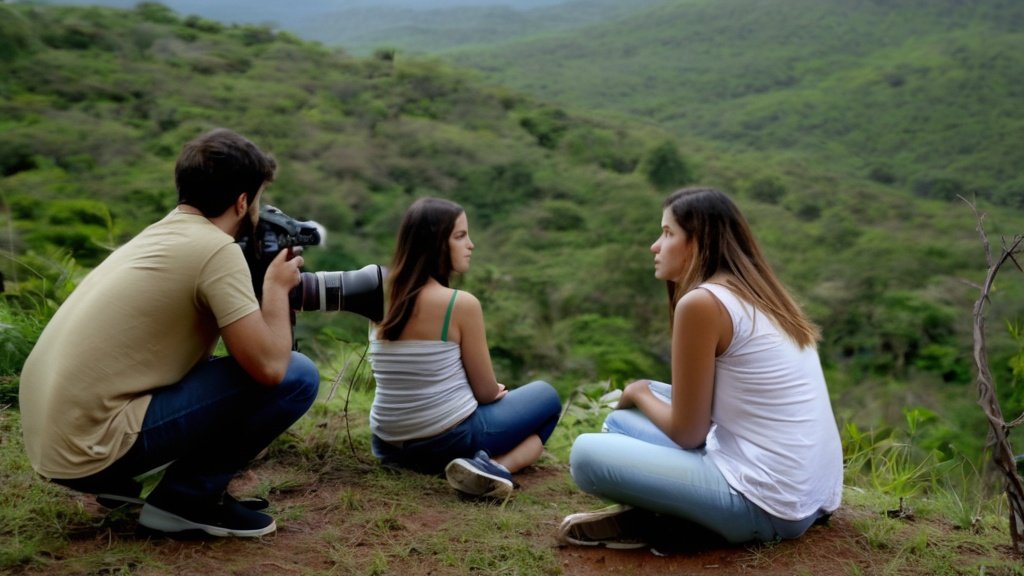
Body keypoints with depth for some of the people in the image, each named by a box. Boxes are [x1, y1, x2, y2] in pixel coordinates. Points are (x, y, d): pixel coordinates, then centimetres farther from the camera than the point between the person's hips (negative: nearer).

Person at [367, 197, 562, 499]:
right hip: (449, 440, -7)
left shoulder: (384, 299, 1)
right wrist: (494, 391, 15)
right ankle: (495, 466, -7)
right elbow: (487, 391, -8)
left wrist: (486, 390, 16)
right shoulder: (462, 303, -18)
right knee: (546, 396, 17)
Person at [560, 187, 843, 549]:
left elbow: (686, 433, -10)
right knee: (622, 421, 17)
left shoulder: (702, 302, -16)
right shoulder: (759, 296, 11)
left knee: (587, 454, -13)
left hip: (768, 504, -9)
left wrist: (640, 393, 8)